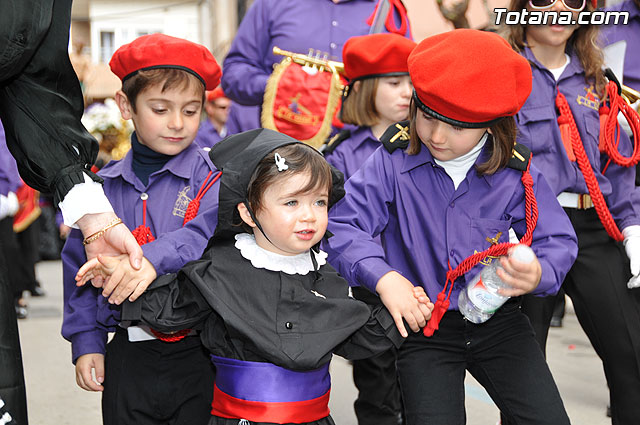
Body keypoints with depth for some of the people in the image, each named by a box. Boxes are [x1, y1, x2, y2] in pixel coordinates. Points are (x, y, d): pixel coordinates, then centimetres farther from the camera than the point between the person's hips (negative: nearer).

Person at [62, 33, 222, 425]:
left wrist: (156, 258, -38)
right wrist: (86, 341, 8)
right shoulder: (104, 185, 7)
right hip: (129, 359, 3)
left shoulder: (213, 179, -3)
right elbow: (81, 264, 12)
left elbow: (211, 228, -24)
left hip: (199, 353, -3)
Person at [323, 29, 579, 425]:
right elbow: (341, 224, -12)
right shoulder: (394, 160, -10)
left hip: (497, 318, 2)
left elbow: (557, 240, -1)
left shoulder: (515, 171, -6)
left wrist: (538, 275, -24)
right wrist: (382, 276, -27)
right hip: (422, 327, -1)